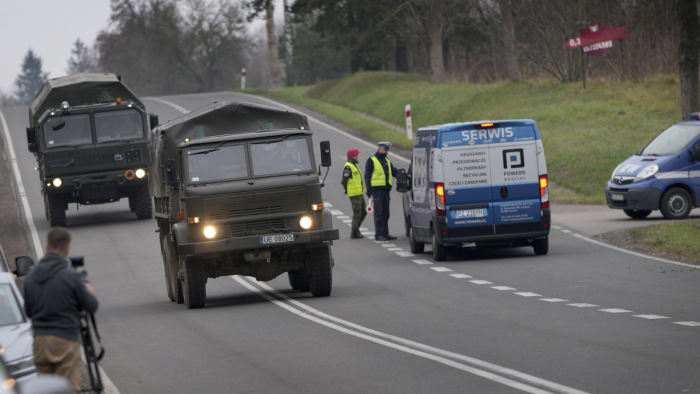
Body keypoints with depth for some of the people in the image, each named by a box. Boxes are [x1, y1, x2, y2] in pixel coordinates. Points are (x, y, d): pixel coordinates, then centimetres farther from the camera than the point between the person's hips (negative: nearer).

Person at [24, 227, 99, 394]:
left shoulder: (31, 276, 6)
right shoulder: (70, 276, -12)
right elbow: (91, 306, -4)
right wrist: (89, 292, 17)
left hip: (39, 341, 6)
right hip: (65, 341, -6)